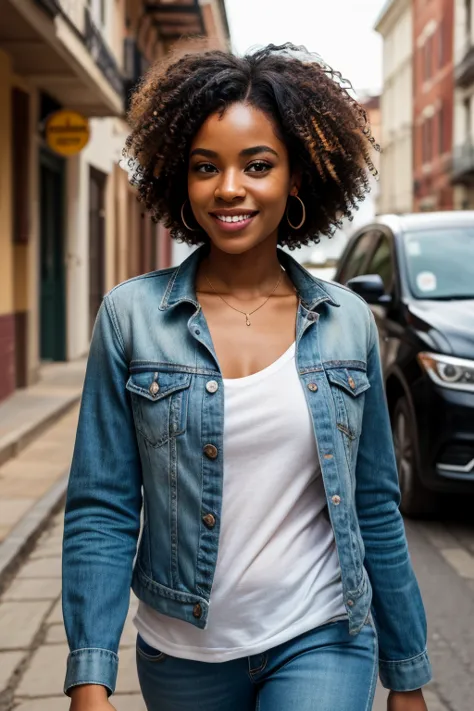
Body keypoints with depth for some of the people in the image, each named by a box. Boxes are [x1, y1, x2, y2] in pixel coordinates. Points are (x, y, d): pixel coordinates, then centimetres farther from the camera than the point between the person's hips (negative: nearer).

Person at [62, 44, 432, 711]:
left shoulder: (348, 322, -2)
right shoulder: (132, 317, -8)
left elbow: (376, 508, 4)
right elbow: (101, 511, -7)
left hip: (322, 643, 0)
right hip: (182, 655, 0)